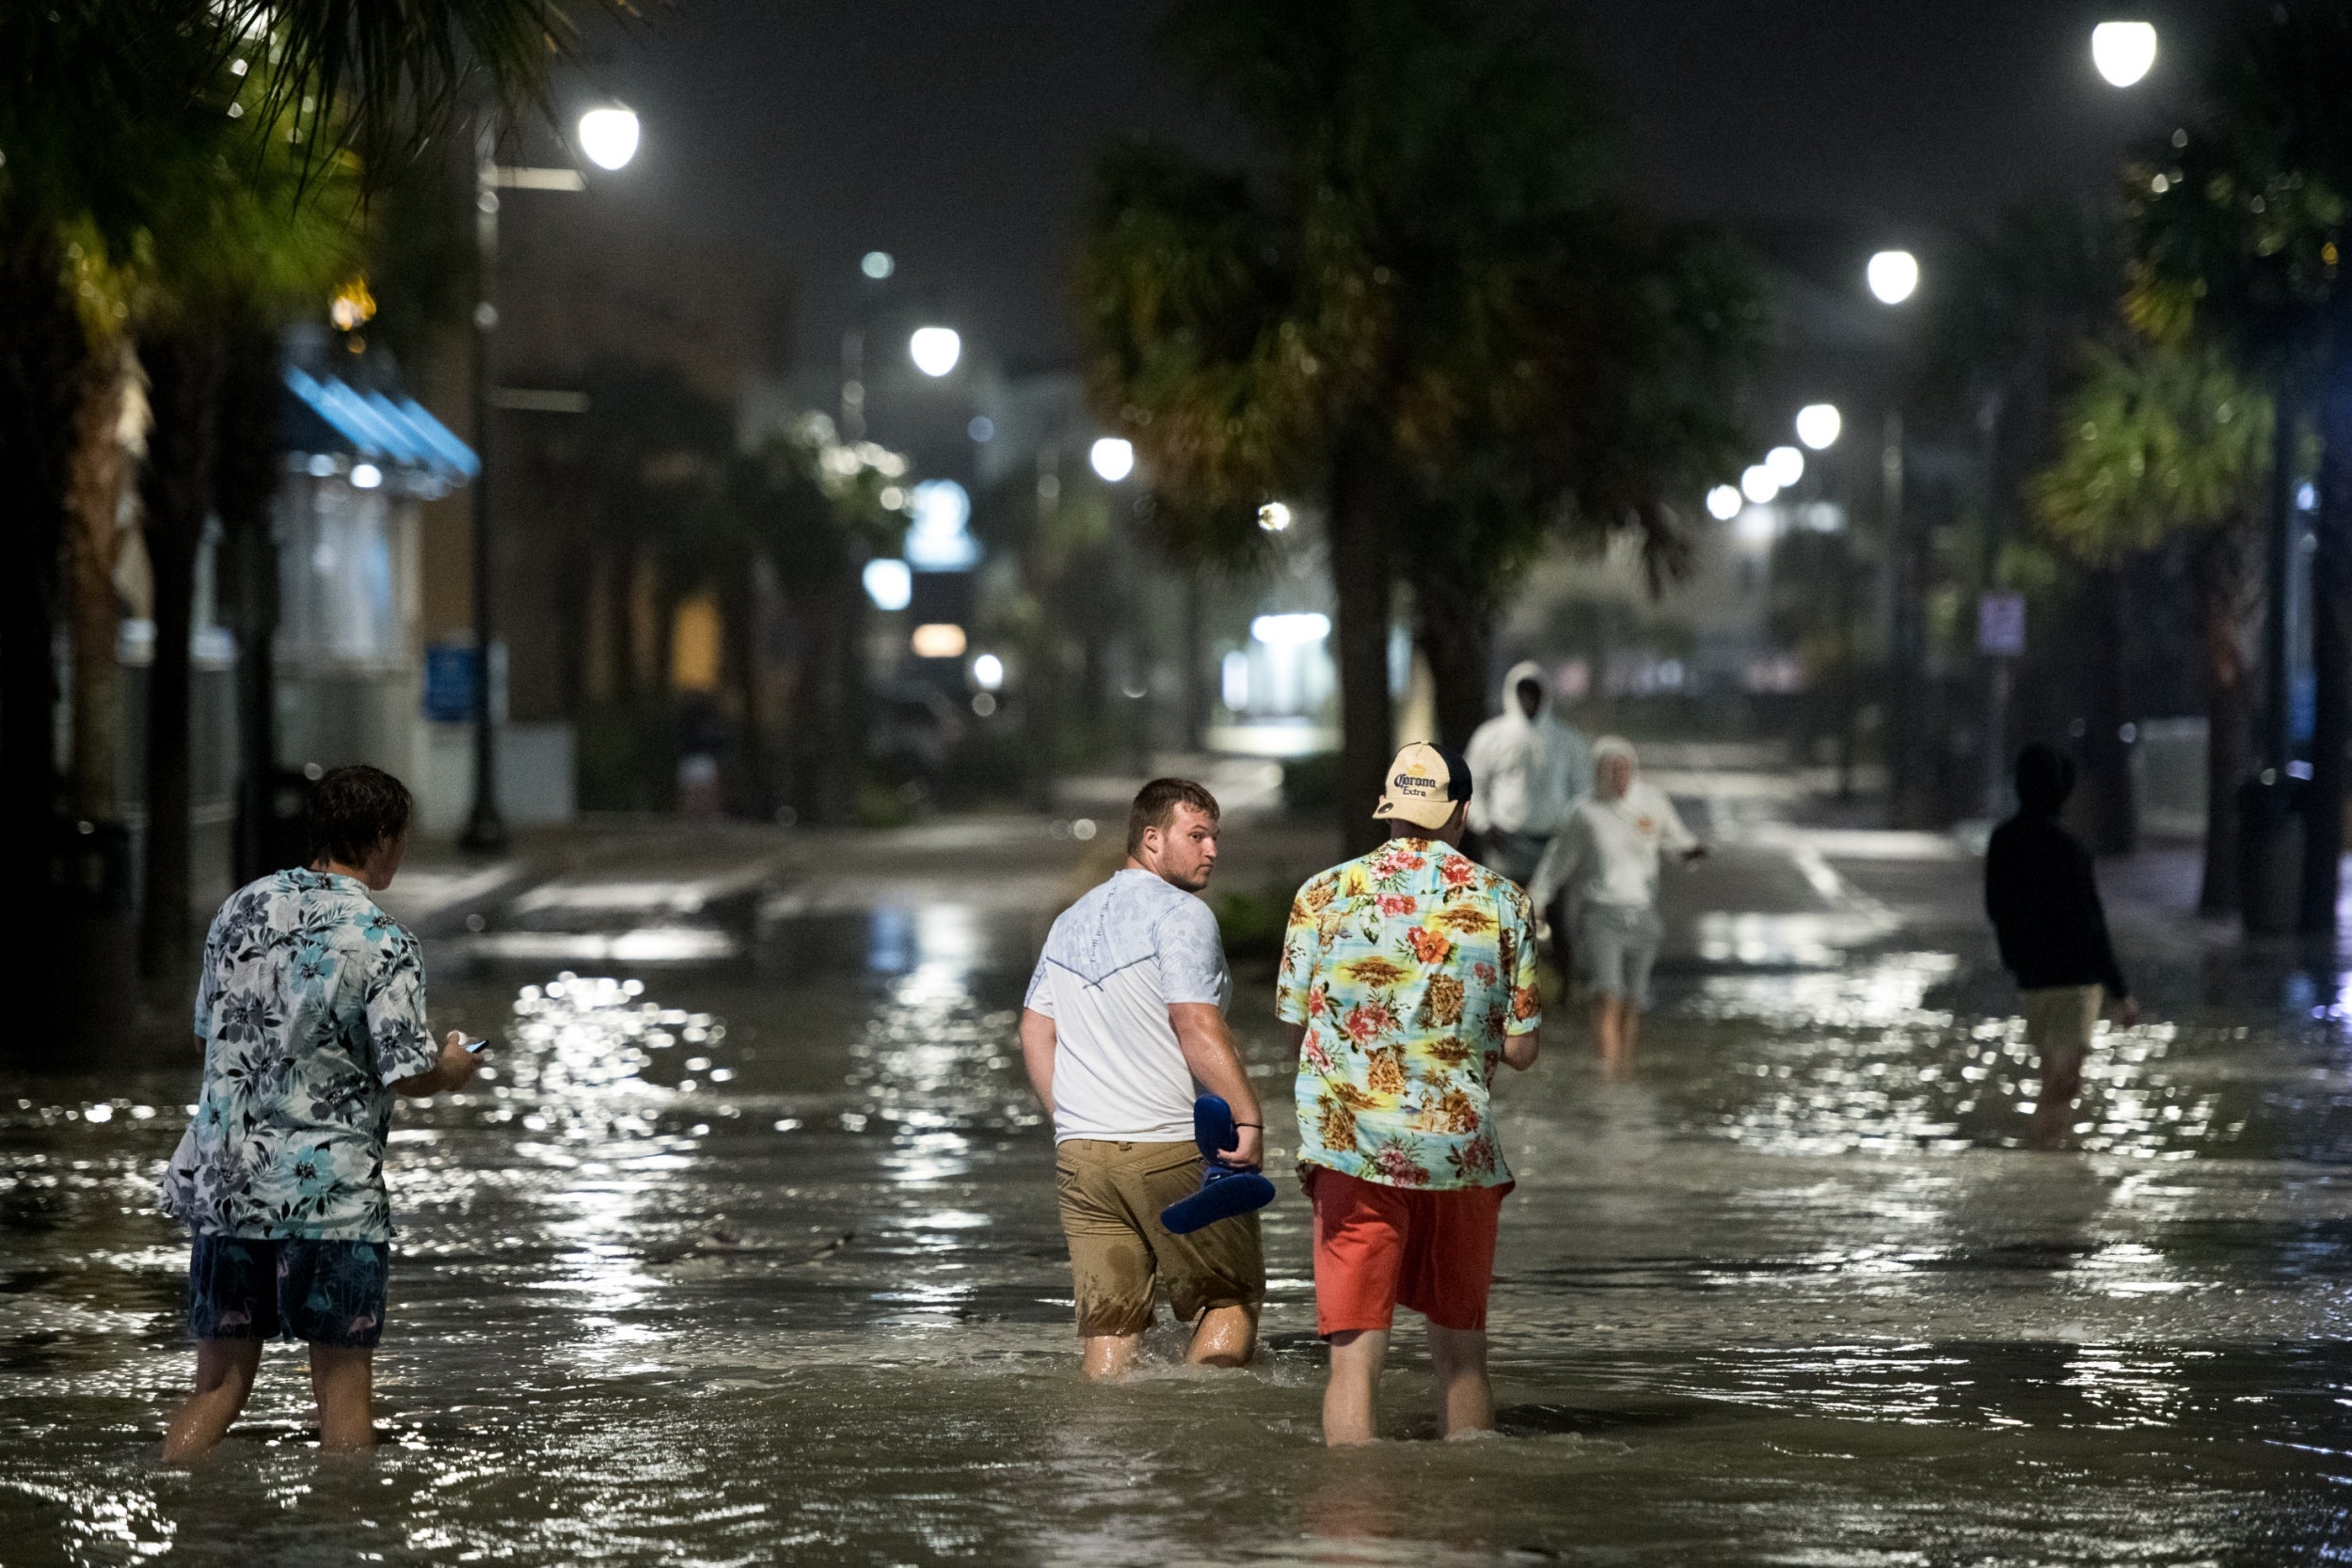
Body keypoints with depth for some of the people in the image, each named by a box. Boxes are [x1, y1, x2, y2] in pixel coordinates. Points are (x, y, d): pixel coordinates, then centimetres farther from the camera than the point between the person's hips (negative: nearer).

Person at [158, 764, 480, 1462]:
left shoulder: (240, 908, 7)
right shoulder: (381, 942, -12)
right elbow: (409, 1075, -13)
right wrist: (453, 1068, 8)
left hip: (222, 1179, 5)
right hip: (329, 1190, -5)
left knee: (218, 1385, 10)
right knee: (343, 1384, 5)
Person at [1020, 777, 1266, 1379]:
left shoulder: (1072, 920, 17)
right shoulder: (1179, 912, -8)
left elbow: (1035, 1034, 18)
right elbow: (1196, 1026, -19)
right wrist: (1249, 1116, -19)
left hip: (1080, 1151, 7)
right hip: (1173, 1149, -6)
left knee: (1110, 1323, 6)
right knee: (1232, 1298, 6)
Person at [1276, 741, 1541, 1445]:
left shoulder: (1323, 895, 0)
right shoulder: (1502, 902, 1)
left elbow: (1292, 1027, 6)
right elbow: (1521, 1049, 2)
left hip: (1351, 1148, -1)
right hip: (1461, 1146, 1)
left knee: (1356, 1354, -2)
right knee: (1460, 1351, 14)